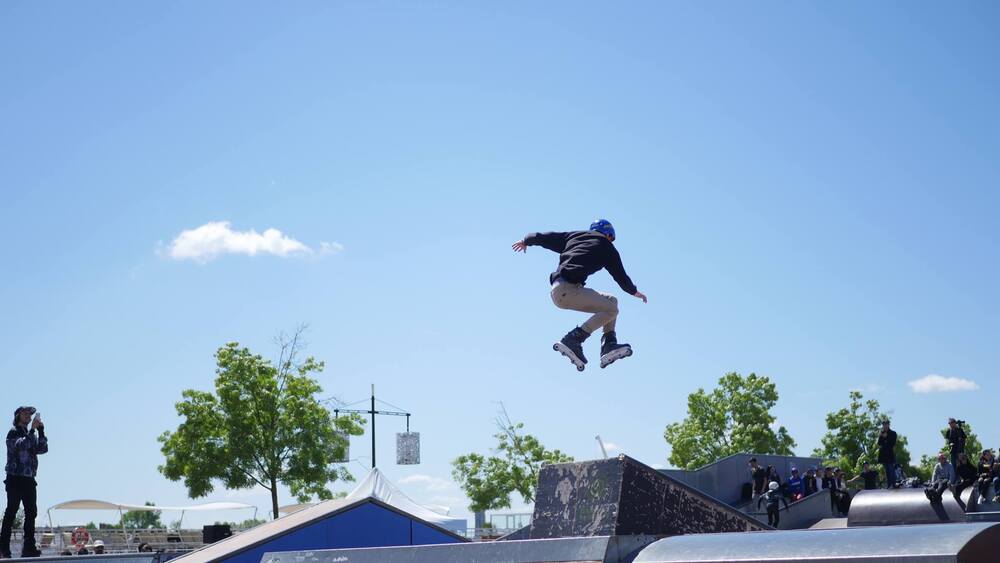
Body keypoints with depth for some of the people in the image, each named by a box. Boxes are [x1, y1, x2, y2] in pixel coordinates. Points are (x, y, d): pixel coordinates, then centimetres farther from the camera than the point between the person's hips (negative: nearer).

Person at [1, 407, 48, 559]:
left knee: (31, 512, 4)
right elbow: (22, 445, -21)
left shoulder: (30, 435, 19)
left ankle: (29, 547, 6)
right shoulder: (13, 433, -1)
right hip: (15, 478, -7)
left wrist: (41, 431, 1)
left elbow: (43, 449, 8)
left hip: (29, 479, 7)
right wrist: (33, 429, -19)